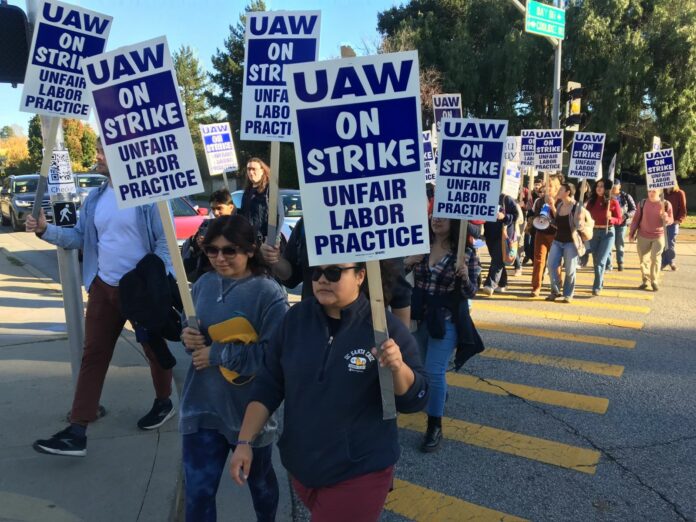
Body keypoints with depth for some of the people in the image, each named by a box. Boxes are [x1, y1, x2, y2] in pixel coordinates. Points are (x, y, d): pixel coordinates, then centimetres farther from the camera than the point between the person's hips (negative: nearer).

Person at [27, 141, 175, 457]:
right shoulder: (95, 199, 8)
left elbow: (166, 243, -15)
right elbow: (79, 238, 11)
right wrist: (45, 230, -4)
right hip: (103, 286, 6)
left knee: (153, 350, 13)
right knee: (93, 355, 5)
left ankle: (163, 404, 37)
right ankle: (77, 432, 10)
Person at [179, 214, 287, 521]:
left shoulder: (268, 293, -19)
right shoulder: (204, 284, 1)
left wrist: (218, 353, -21)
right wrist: (188, 337, -10)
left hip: (249, 409, -3)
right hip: (201, 405, 4)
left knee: (258, 479, 23)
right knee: (197, 490, 8)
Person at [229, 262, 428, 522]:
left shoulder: (385, 326, -15)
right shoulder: (295, 318, -5)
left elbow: (414, 400, -14)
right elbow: (268, 385, 1)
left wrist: (398, 368, -33)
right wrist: (244, 442, -4)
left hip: (359, 472, -4)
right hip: (301, 466, 4)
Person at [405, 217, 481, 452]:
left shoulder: (466, 252, -11)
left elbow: (470, 293, -9)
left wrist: (465, 277, -30)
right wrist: (406, 263, -14)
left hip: (446, 320, -4)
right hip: (418, 317, 5)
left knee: (434, 371, -6)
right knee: (420, 367, 21)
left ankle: (435, 426, 10)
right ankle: (439, 394, 51)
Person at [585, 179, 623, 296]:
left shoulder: (613, 202, -6)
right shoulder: (591, 201, 4)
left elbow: (620, 219, -3)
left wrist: (611, 218, -22)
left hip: (608, 233, -4)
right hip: (594, 232, 4)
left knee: (601, 261, -9)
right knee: (595, 261, 11)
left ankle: (597, 287, -3)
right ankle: (600, 281, 30)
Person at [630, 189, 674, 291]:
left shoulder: (665, 204, -7)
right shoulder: (642, 203, -3)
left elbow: (671, 220, -4)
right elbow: (636, 219, 3)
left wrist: (665, 217, -27)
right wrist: (632, 233, 3)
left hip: (658, 237, -2)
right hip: (643, 236, 2)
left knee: (655, 259, 2)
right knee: (643, 259, 7)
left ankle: (654, 281, 13)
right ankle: (645, 280, 20)